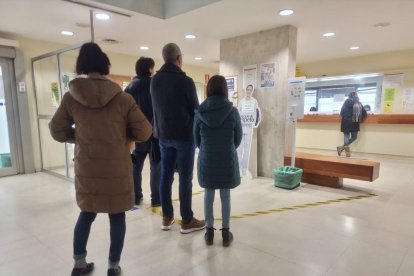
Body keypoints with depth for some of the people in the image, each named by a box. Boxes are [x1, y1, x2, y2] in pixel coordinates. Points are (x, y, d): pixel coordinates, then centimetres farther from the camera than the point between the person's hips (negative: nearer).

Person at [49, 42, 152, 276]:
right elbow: (144, 132, -8)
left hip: (86, 169, 3)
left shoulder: (71, 98, -4)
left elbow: (58, 131, 5)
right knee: (117, 217, 13)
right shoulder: (123, 98, -13)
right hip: (117, 169, -3)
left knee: (87, 214, 22)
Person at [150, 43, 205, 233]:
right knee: (185, 178, 0)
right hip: (184, 135, -6)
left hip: (163, 135, 6)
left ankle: (167, 217, 18)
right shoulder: (185, 81, -13)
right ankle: (187, 221, 8)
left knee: (166, 176, 10)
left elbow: (156, 107, 13)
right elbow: (195, 109, -5)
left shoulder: (154, 80, 6)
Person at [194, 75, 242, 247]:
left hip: (206, 160, 1)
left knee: (208, 195, 13)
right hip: (227, 161, -1)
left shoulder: (200, 112, -6)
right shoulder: (232, 111, -9)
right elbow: (238, 138, 1)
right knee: (225, 196, 11)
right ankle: (226, 232, 22)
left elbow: (196, 138, 4)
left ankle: (209, 231, 24)